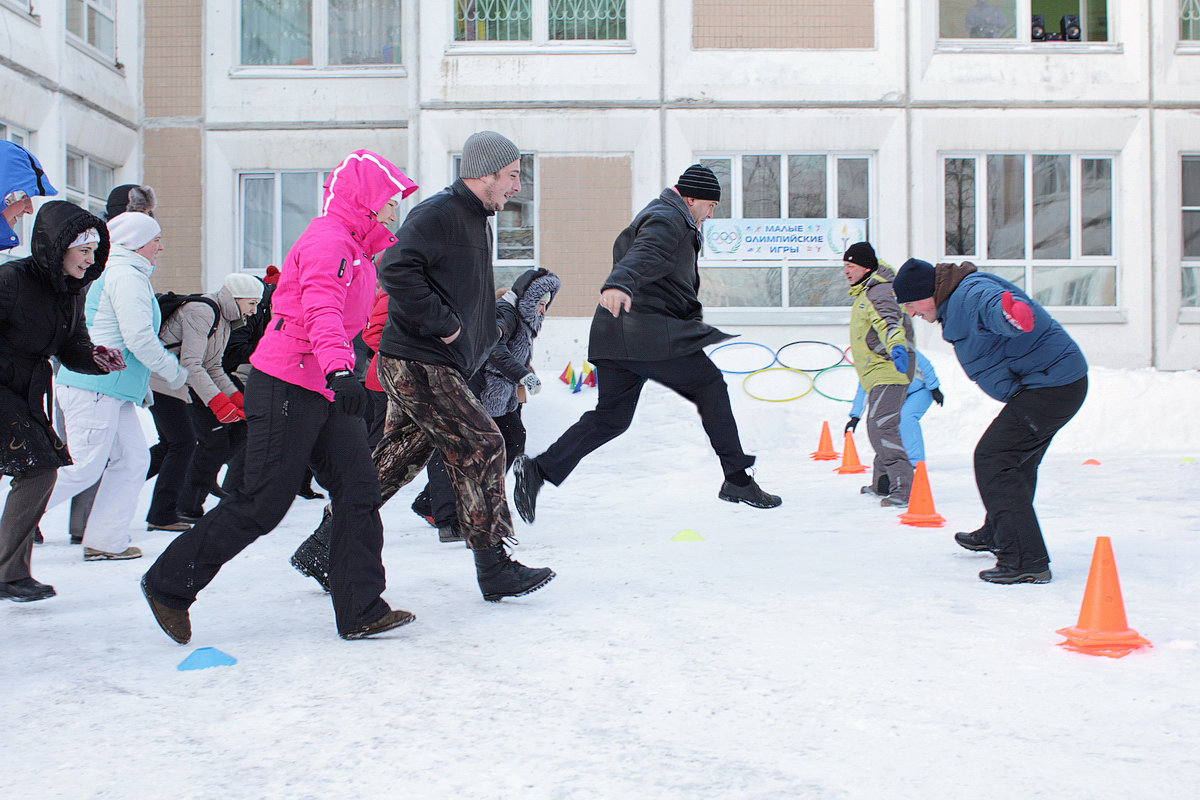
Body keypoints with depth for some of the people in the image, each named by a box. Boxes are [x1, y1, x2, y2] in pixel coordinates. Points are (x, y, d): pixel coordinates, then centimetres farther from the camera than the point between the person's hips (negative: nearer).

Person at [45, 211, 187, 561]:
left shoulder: (121, 273, 21)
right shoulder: (126, 275, -11)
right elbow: (139, 338, -18)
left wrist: (141, 385, 24)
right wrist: (173, 371, -4)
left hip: (109, 388, 11)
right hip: (95, 386, -11)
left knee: (133, 458, 7)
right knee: (84, 467, -9)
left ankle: (104, 541, 9)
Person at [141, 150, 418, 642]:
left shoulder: (356, 248, 17)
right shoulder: (328, 241, -15)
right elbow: (322, 311, -33)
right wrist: (339, 369, -48)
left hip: (326, 390, 10)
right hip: (287, 388, -10)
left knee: (358, 490, 2)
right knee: (262, 504, -5)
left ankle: (360, 611, 5)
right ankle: (168, 584, 10)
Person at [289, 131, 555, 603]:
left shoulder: (475, 220, 19)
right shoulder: (437, 214, -14)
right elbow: (395, 271, -26)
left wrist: (484, 326, 16)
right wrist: (441, 324, -22)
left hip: (440, 365, 10)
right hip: (419, 363, -10)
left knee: (396, 462, 12)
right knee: (481, 446, -10)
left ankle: (322, 549, 22)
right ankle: (494, 570, -4)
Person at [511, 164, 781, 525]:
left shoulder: (662, 218, 29)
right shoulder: (667, 220, -7)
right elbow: (642, 255, -28)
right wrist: (618, 284, -49)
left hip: (616, 334, 10)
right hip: (650, 333, -10)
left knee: (611, 416, 9)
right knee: (711, 388, 3)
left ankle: (540, 469, -1)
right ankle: (737, 480, 7)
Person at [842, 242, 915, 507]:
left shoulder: (879, 291, -15)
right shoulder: (864, 293, 19)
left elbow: (890, 321, -33)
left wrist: (897, 346, -53)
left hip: (889, 370, -11)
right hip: (880, 373, 11)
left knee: (881, 427, -21)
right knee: (878, 426, 21)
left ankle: (905, 488, -27)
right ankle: (883, 483, 34)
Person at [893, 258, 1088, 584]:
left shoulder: (973, 294, -22)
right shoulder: (956, 301, 12)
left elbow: (995, 306, -48)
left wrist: (1014, 315, -70)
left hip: (1052, 383, -11)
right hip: (1056, 383, 11)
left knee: (993, 459, -15)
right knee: (1015, 461, 27)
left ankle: (1026, 561, -17)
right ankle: (996, 534, 49)